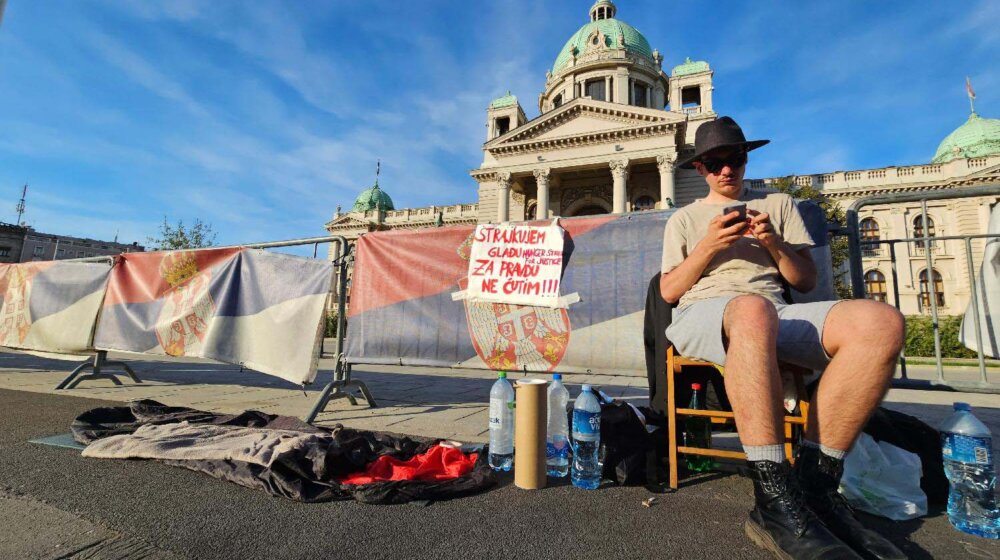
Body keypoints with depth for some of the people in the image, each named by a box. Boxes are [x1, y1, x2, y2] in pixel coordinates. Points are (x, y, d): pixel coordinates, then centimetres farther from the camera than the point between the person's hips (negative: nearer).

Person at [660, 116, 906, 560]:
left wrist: (775, 243, 0)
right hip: (702, 316, -3)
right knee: (753, 309, -41)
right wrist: (708, 247, -4)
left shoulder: (778, 204, 27)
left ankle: (814, 486, -23)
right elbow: (669, 292, 10)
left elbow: (806, 281, 19)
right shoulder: (684, 219, 22)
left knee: (880, 322, -28)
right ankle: (776, 502, -37)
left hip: (776, 316, 3)